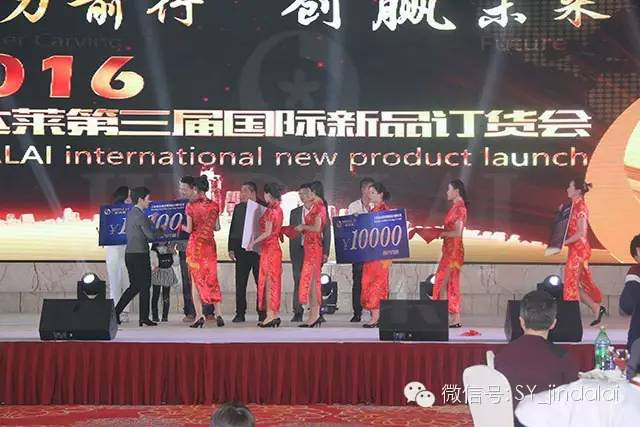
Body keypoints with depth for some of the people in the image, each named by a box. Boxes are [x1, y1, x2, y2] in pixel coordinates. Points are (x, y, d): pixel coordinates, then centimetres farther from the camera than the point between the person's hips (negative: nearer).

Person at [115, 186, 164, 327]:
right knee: (144, 286, 0)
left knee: (134, 286, 15)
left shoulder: (130, 213, 13)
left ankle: (116, 312, 8)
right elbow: (151, 235, -16)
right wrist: (162, 230, 1)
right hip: (140, 254, -9)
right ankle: (144, 318, 4)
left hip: (129, 253, 9)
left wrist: (151, 222, 21)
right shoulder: (140, 215, -15)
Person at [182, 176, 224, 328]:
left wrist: (182, 227, 13)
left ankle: (199, 316, -3)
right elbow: (216, 227, 7)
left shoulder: (191, 205, -10)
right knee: (212, 278, 10)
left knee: (196, 279, 3)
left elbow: (189, 229, -8)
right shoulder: (214, 205, 0)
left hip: (195, 244, -3)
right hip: (210, 243, 3)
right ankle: (218, 314, 4)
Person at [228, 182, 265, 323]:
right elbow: (233, 229, 14)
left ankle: (262, 313, 7)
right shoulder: (238, 208, 13)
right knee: (240, 283, 2)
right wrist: (231, 248, 6)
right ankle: (240, 313, 6)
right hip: (241, 250, 3)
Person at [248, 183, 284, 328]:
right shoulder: (278, 209, 12)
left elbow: (268, 232, -17)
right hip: (275, 247, 9)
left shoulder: (271, 210, -15)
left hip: (269, 247, -9)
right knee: (274, 281, 10)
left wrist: (253, 242, -9)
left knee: (268, 281, -5)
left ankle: (270, 315, -6)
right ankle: (275, 315, 12)